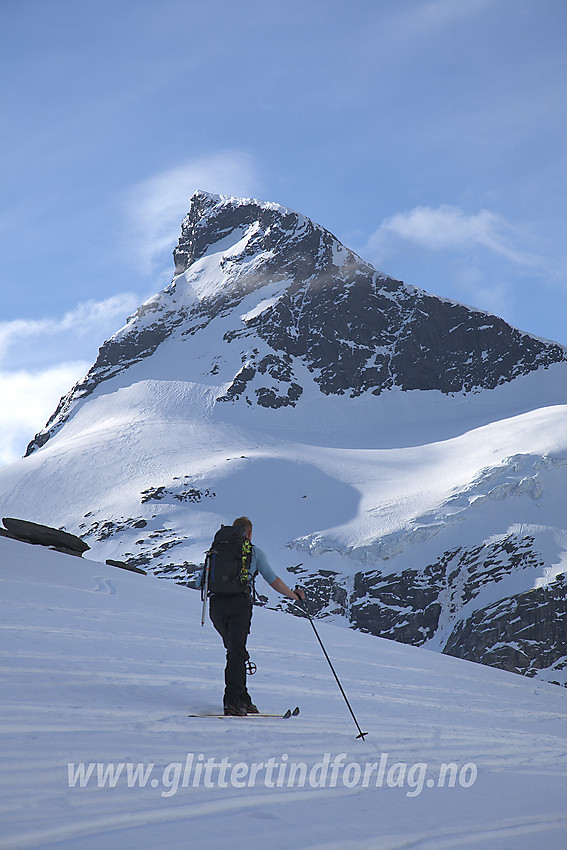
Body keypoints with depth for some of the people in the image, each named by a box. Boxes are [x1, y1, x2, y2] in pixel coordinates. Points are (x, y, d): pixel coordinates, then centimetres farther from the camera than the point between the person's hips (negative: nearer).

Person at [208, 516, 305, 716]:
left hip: (216, 603, 4)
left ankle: (243, 700, 15)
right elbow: (273, 580, 7)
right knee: (237, 652, -7)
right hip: (239, 603, -4)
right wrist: (294, 595, 20)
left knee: (235, 651, 16)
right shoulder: (254, 551, 8)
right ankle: (232, 700, -22)